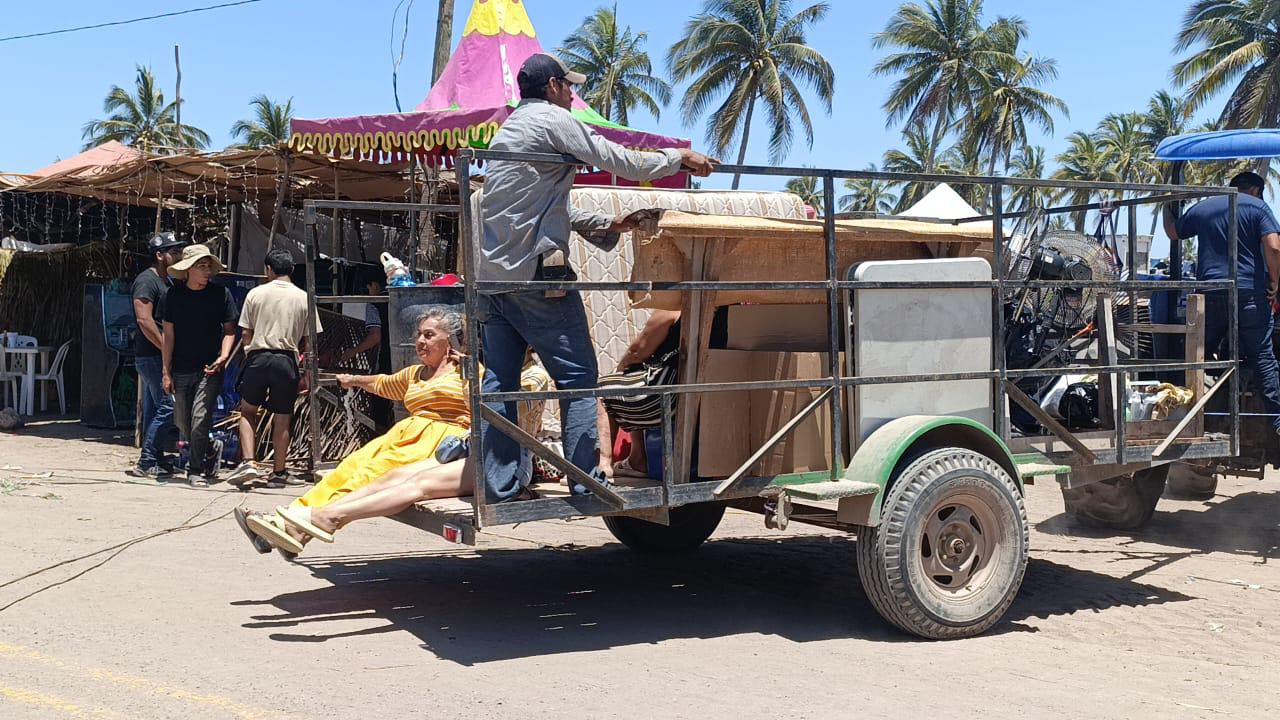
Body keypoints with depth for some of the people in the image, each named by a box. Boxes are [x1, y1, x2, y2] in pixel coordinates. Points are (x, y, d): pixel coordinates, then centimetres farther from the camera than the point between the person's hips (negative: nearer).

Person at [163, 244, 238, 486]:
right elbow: (168, 334, 4)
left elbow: (229, 330, 3)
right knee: (183, 423, 10)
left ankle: (196, 470, 2)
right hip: (181, 370, 3)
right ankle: (208, 458, 34)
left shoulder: (221, 293, -3)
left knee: (200, 417, -12)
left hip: (210, 368, -3)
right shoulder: (174, 294, 1)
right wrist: (166, 372, 2)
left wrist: (223, 358, -14)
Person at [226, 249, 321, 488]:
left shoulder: (256, 293, 3)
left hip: (258, 357, 0)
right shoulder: (304, 298, 4)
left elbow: (245, 334, 4)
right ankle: (279, 473, 15)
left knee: (248, 411, 15)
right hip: (287, 360, 0)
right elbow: (309, 341, 4)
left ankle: (248, 462, 0)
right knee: (282, 418, 7)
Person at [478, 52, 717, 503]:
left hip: (493, 274, 9)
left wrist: (608, 225, 25)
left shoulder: (508, 130, 25)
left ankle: (499, 486, 4)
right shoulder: (551, 120, -2)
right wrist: (680, 158, 6)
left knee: (499, 381, 5)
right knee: (577, 377, -3)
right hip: (536, 272, -9)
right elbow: (620, 162, -7)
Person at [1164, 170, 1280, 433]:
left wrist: (1167, 208, 48)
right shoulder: (1257, 206, 2)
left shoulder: (1201, 208, 14)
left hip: (1209, 295, 3)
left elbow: (1173, 232, 29)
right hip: (1249, 293, -3)